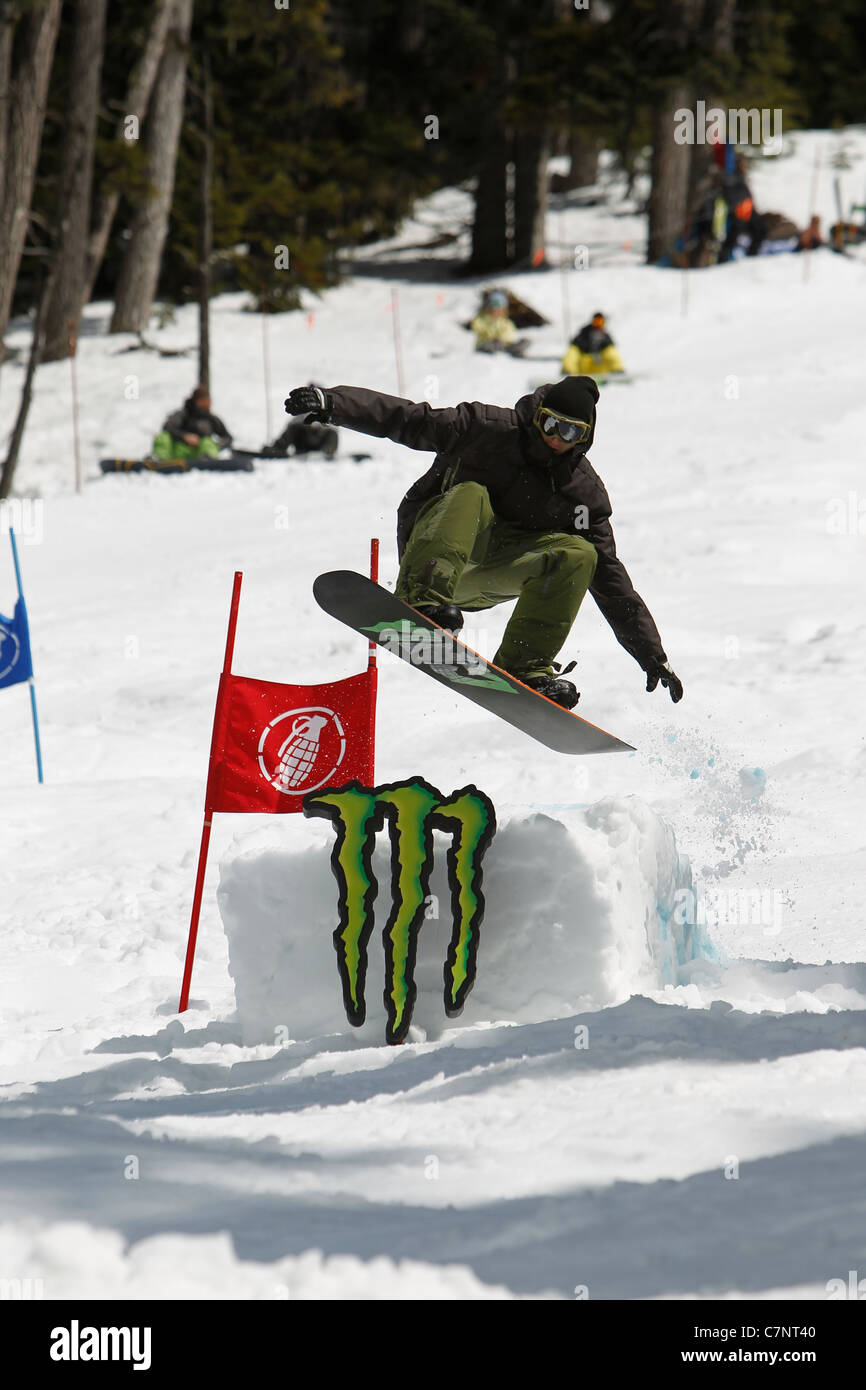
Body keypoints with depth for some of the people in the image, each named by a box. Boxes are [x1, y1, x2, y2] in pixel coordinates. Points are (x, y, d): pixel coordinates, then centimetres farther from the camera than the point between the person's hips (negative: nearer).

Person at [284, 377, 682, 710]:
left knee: (578, 555, -19)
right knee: (470, 495, -31)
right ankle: (424, 600, -52)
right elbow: (404, 419, -9)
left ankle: (524, 667, -24)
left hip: (488, 576, 3)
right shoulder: (488, 428, -6)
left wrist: (652, 657, 1)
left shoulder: (584, 493, 2)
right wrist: (329, 402, -23)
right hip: (434, 543, -3)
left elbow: (610, 578, 5)